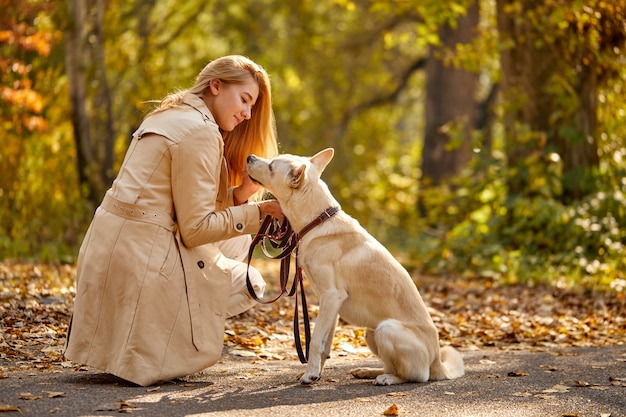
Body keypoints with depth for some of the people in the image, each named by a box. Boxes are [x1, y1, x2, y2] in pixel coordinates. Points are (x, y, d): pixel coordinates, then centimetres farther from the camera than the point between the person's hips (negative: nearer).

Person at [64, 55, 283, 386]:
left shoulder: (171, 116, 17)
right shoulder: (200, 131, -14)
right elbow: (195, 229, -13)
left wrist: (238, 195, 3)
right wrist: (259, 210, -9)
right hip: (142, 256, -9)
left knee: (237, 241, 21)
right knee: (250, 283, 6)